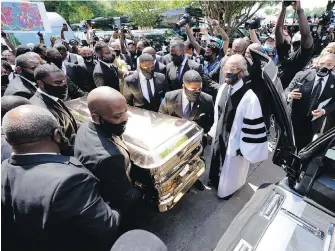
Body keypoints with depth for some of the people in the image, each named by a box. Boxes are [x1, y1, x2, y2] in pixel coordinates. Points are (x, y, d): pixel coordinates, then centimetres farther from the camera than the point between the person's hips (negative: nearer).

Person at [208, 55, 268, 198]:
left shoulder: (249, 97, -26)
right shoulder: (223, 88, -6)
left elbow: (252, 126, -21)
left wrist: (244, 147, -15)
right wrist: (214, 131, 12)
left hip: (235, 141, -6)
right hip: (219, 135, 6)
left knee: (231, 168, 19)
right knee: (217, 161, 27)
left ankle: (227, 189, 48)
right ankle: (216, 180, 56)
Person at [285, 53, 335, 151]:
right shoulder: (301, 75, -11)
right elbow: (287, 90, -6)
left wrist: (324, 111, -18)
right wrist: (290, 95, -30)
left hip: (313, 123, 1)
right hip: (294, 119, -1)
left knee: (301, 148, 16)